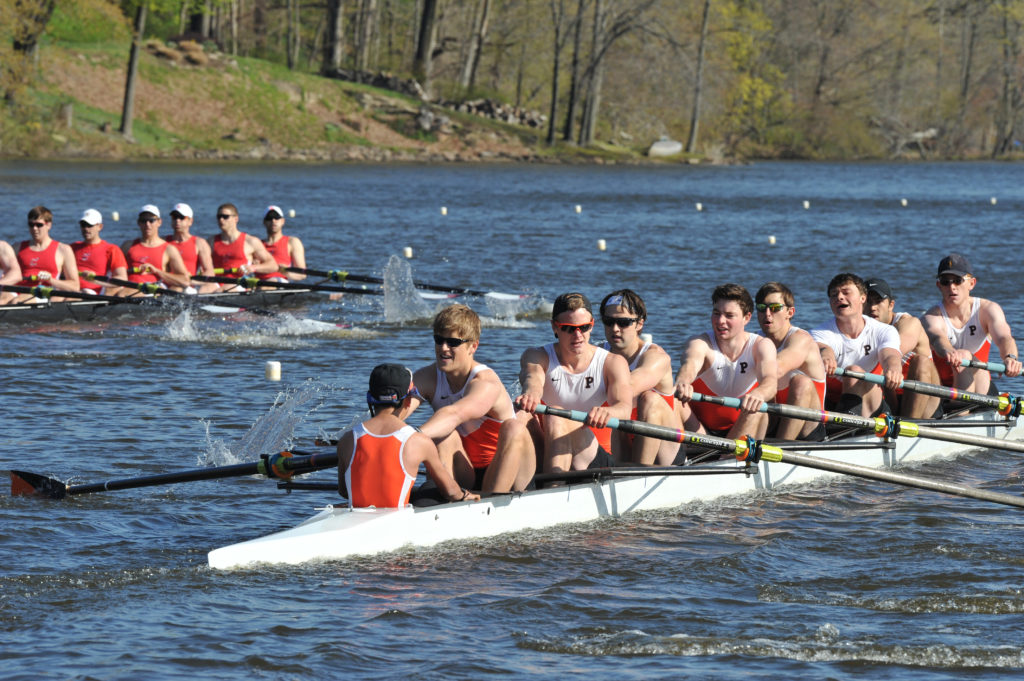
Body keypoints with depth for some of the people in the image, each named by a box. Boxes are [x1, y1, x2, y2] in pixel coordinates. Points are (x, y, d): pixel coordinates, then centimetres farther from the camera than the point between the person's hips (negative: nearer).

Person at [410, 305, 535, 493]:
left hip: (504, 476, -3)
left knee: (515, 430, -31)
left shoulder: (486, 383, -22)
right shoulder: (427, 378, -5)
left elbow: (454, 414, -44)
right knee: (444, 434, -24)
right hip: (465, 480, 3)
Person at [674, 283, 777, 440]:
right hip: (699, 427, 0)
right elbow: (690, 365, -37)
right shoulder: (700, 343, -12)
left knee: (756, 407, -31)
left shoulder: (761, 345, -8)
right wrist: (682, 383, -63)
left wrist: (758, 394, -55)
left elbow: (770, 381, -28)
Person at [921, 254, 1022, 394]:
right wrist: (949, 351, -59)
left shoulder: (988, 309, -3)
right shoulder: (932, 317, -9)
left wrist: (1010, 358, -47)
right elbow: (937, 339, -34)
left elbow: (1003, 337, -23)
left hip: (981, 387, 0)